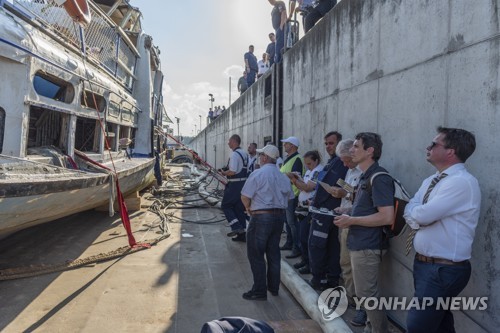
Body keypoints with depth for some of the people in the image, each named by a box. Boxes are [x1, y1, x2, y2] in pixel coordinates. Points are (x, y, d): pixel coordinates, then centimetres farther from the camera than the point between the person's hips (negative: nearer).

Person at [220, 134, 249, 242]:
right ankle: (241, 234, 16)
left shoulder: (235, 154, -17)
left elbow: (232, 171, -24)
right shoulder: (245, 154, 13)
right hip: (244, 183, 9)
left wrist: (224, 172, -4)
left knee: (225, 205, 4)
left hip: (234, 185, -9)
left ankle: (236, 227, -6)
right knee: (239, 208, 13)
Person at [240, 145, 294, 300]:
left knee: (256, 255, 3)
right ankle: (274, 287, 26)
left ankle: (259, 291, 6)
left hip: (261, 217, -7)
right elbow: (289, 197, 10)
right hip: (279, 216, 7)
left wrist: (249, 209, 5)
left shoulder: (258, 174, -13)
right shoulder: (283, 176, 7)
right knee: (273, 253, 16)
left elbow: (245, 197, -13)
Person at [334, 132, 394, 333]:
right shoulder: (366, 177, 11)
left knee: (366, 294, 2)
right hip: (360, 243, 10)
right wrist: (348, 214, 8)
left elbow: (387, 217, -26)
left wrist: (351, 221, -20)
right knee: (366, 293, 20)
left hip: (367, 246, -10)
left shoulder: (379, 178, -18)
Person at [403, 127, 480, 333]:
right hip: (423, 263, 9)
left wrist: (417, 212, -4)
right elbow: (411, 213, 5)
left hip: (444, 269, -9)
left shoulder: (462, 182, -20)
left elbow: (421, 215, -26)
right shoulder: (430, 181, 9)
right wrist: (419, 220, -16)